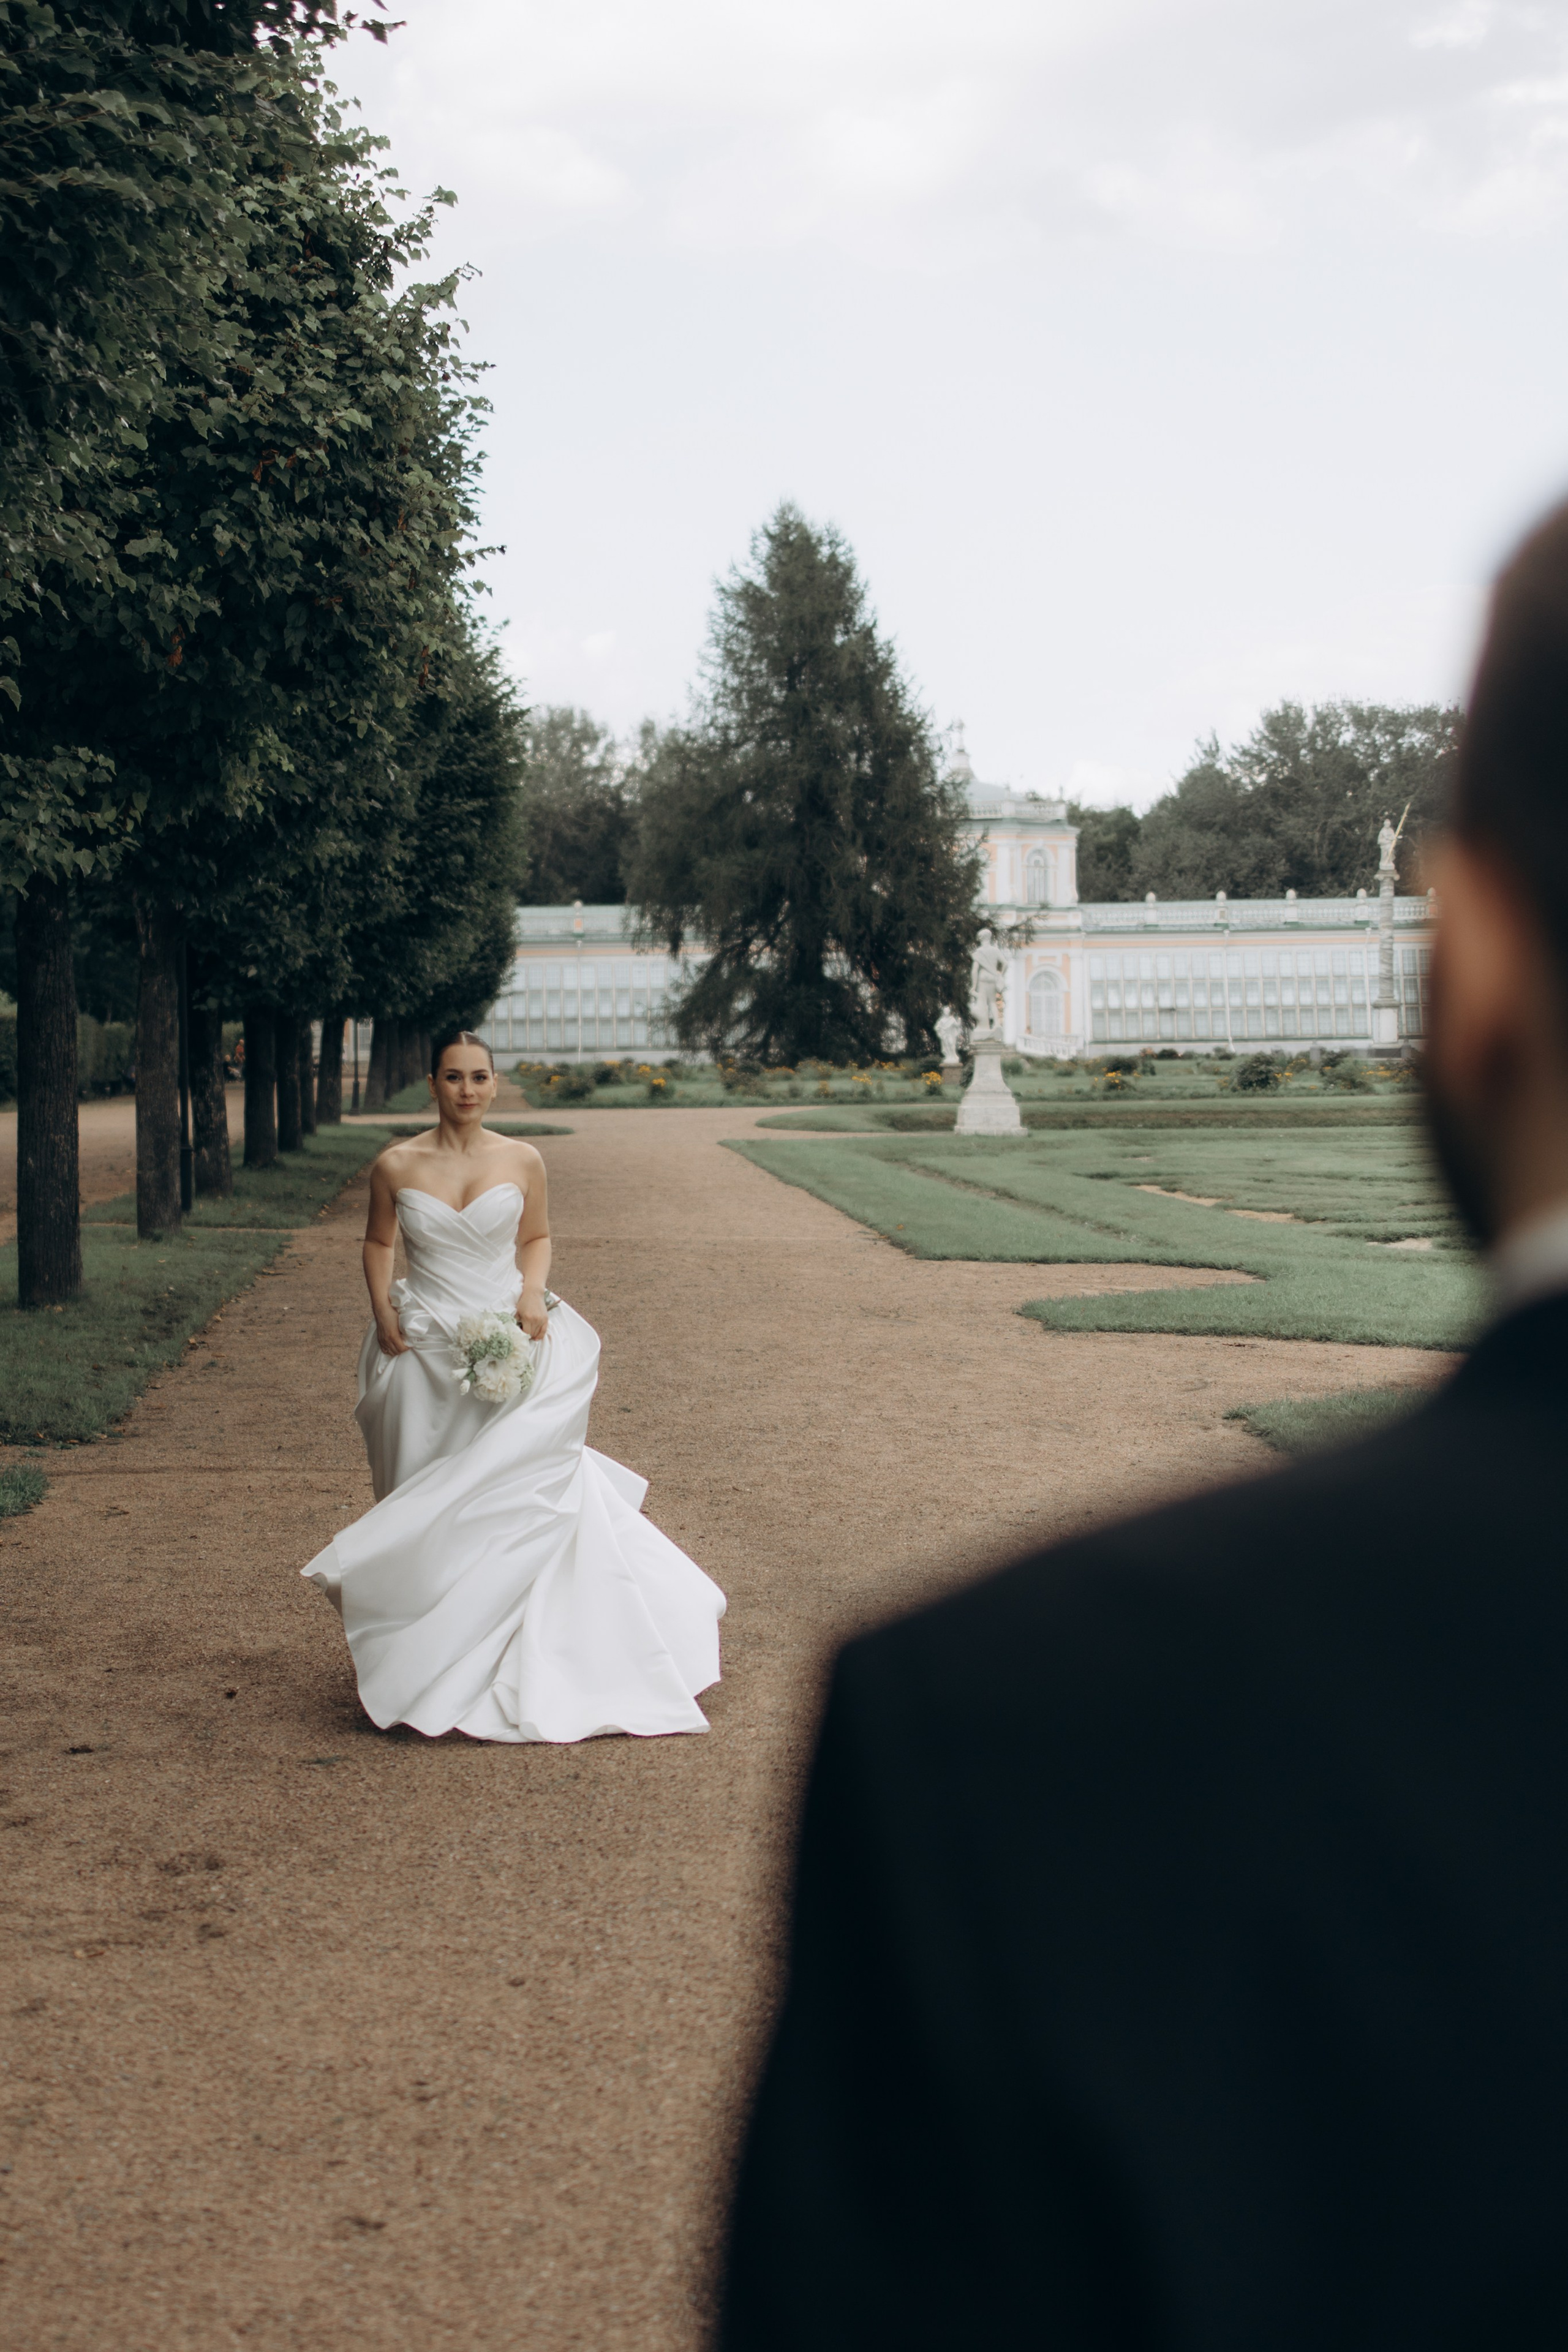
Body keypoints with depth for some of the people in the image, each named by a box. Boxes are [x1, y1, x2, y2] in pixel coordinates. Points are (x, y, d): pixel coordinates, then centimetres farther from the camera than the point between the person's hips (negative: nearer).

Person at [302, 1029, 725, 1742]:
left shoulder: (522, 1161, 0)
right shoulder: (396, 1166, -1)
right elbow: (378, 1242, 14)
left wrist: (533, 1294, -3)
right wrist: (383, 1313, -1)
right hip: (424, 1356, 0)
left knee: (511, 1494, -10)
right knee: (429, 1512, 4)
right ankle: (434, 1665, 16)